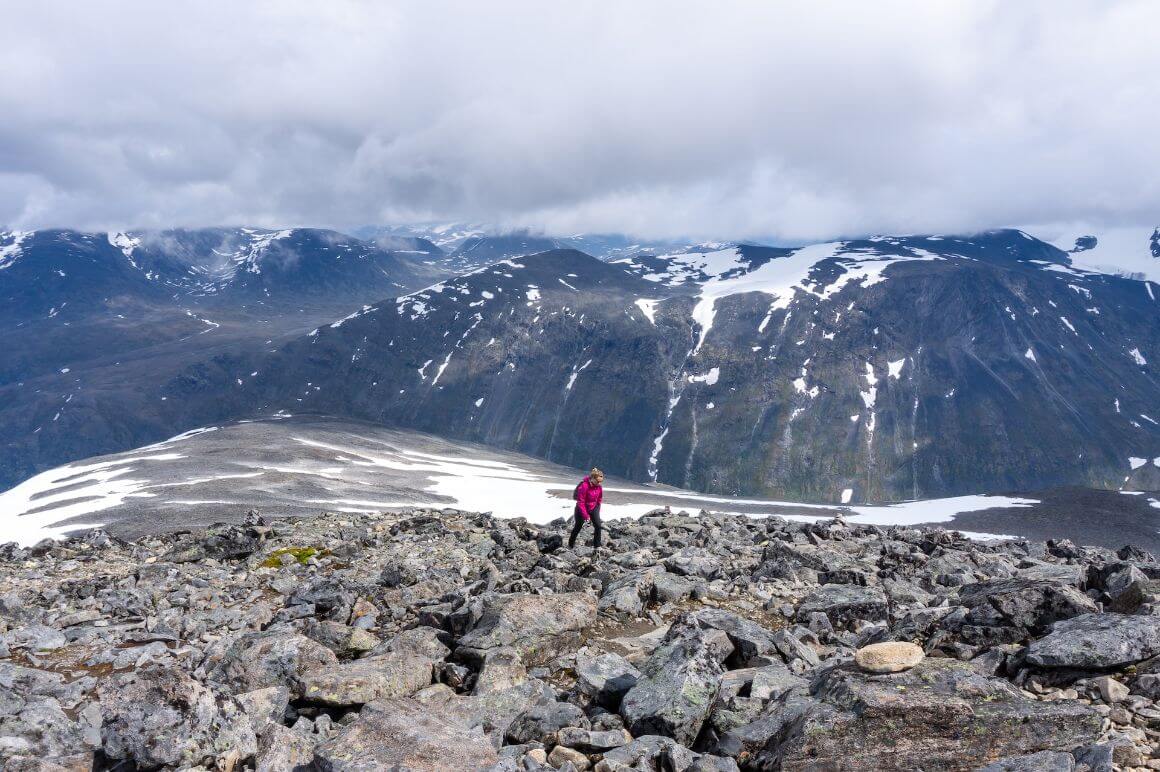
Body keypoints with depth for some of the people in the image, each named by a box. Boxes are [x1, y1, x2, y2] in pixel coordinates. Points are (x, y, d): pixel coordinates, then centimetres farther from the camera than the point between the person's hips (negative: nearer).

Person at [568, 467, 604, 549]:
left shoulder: (599, 487, -10)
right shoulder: (584, 486, -30)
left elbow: (599, 499, 6)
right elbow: (580, 502, -25)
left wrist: (597, 511, 5)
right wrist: (585, 515, -22)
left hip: (593, 508, 5)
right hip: (581, 509, -5)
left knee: (598, 526, -7)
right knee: (578, 527, 6)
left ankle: (597, 546, 3)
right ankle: (571, 545, 26)